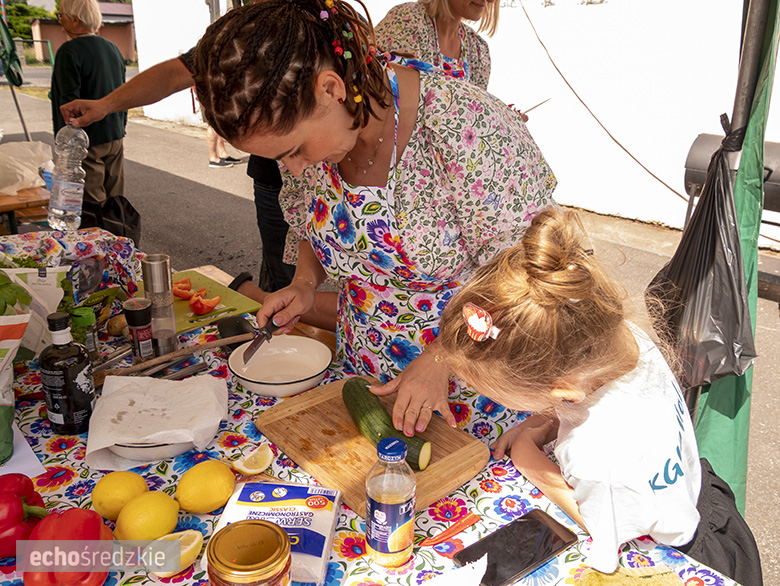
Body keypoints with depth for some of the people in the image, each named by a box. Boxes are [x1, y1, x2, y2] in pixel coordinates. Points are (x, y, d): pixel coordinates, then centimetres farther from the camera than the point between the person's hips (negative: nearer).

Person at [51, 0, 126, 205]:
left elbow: (69, 101, -17)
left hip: (86, 142, -8)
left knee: (92, 205, -2)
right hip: (115, 138, 8)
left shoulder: (70, 51, -13)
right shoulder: (113, 48, 10)